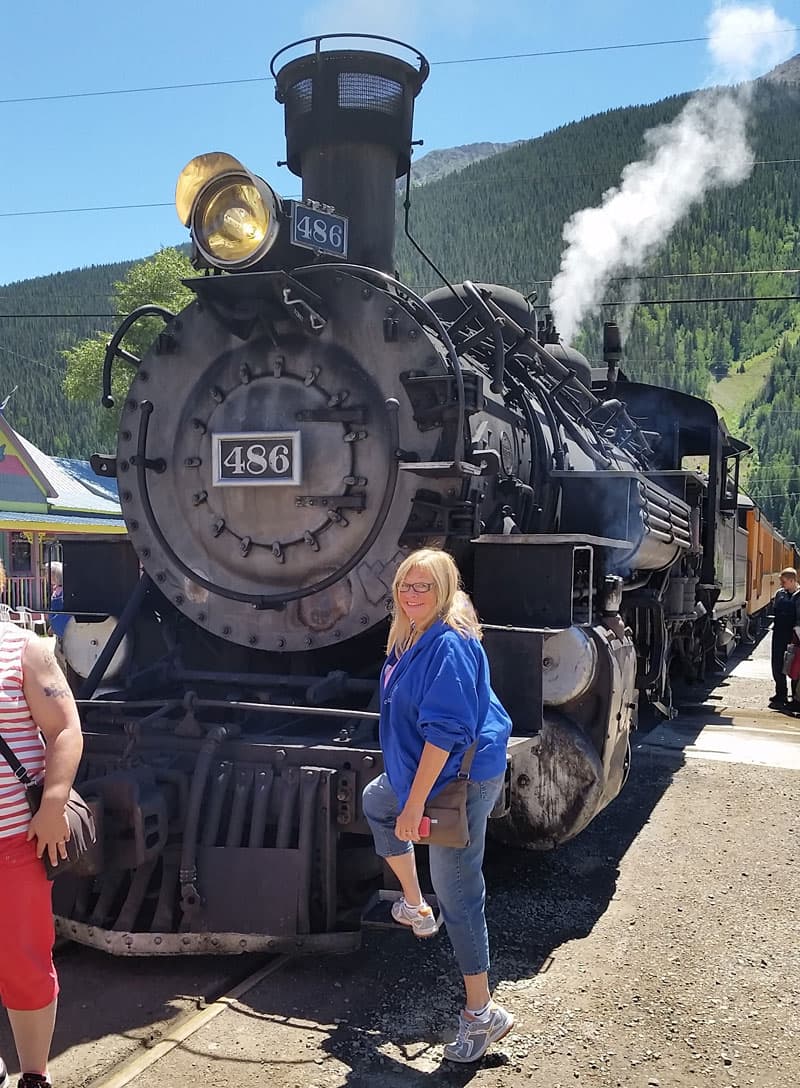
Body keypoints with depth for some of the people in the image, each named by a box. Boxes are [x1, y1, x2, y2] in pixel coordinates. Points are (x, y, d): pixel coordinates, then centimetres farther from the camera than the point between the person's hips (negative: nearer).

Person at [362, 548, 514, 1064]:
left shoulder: (450, 644, -24)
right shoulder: (411, 639, 6)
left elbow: (444, 731, -28)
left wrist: (414, 805, -27)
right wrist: (406, 792, 26)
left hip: (461, 779, -10)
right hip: (424, 770, 10)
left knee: (457, 893, -4)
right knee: (376, 802, 31)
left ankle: (481, 1012, 9)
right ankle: (415, 906, 40)